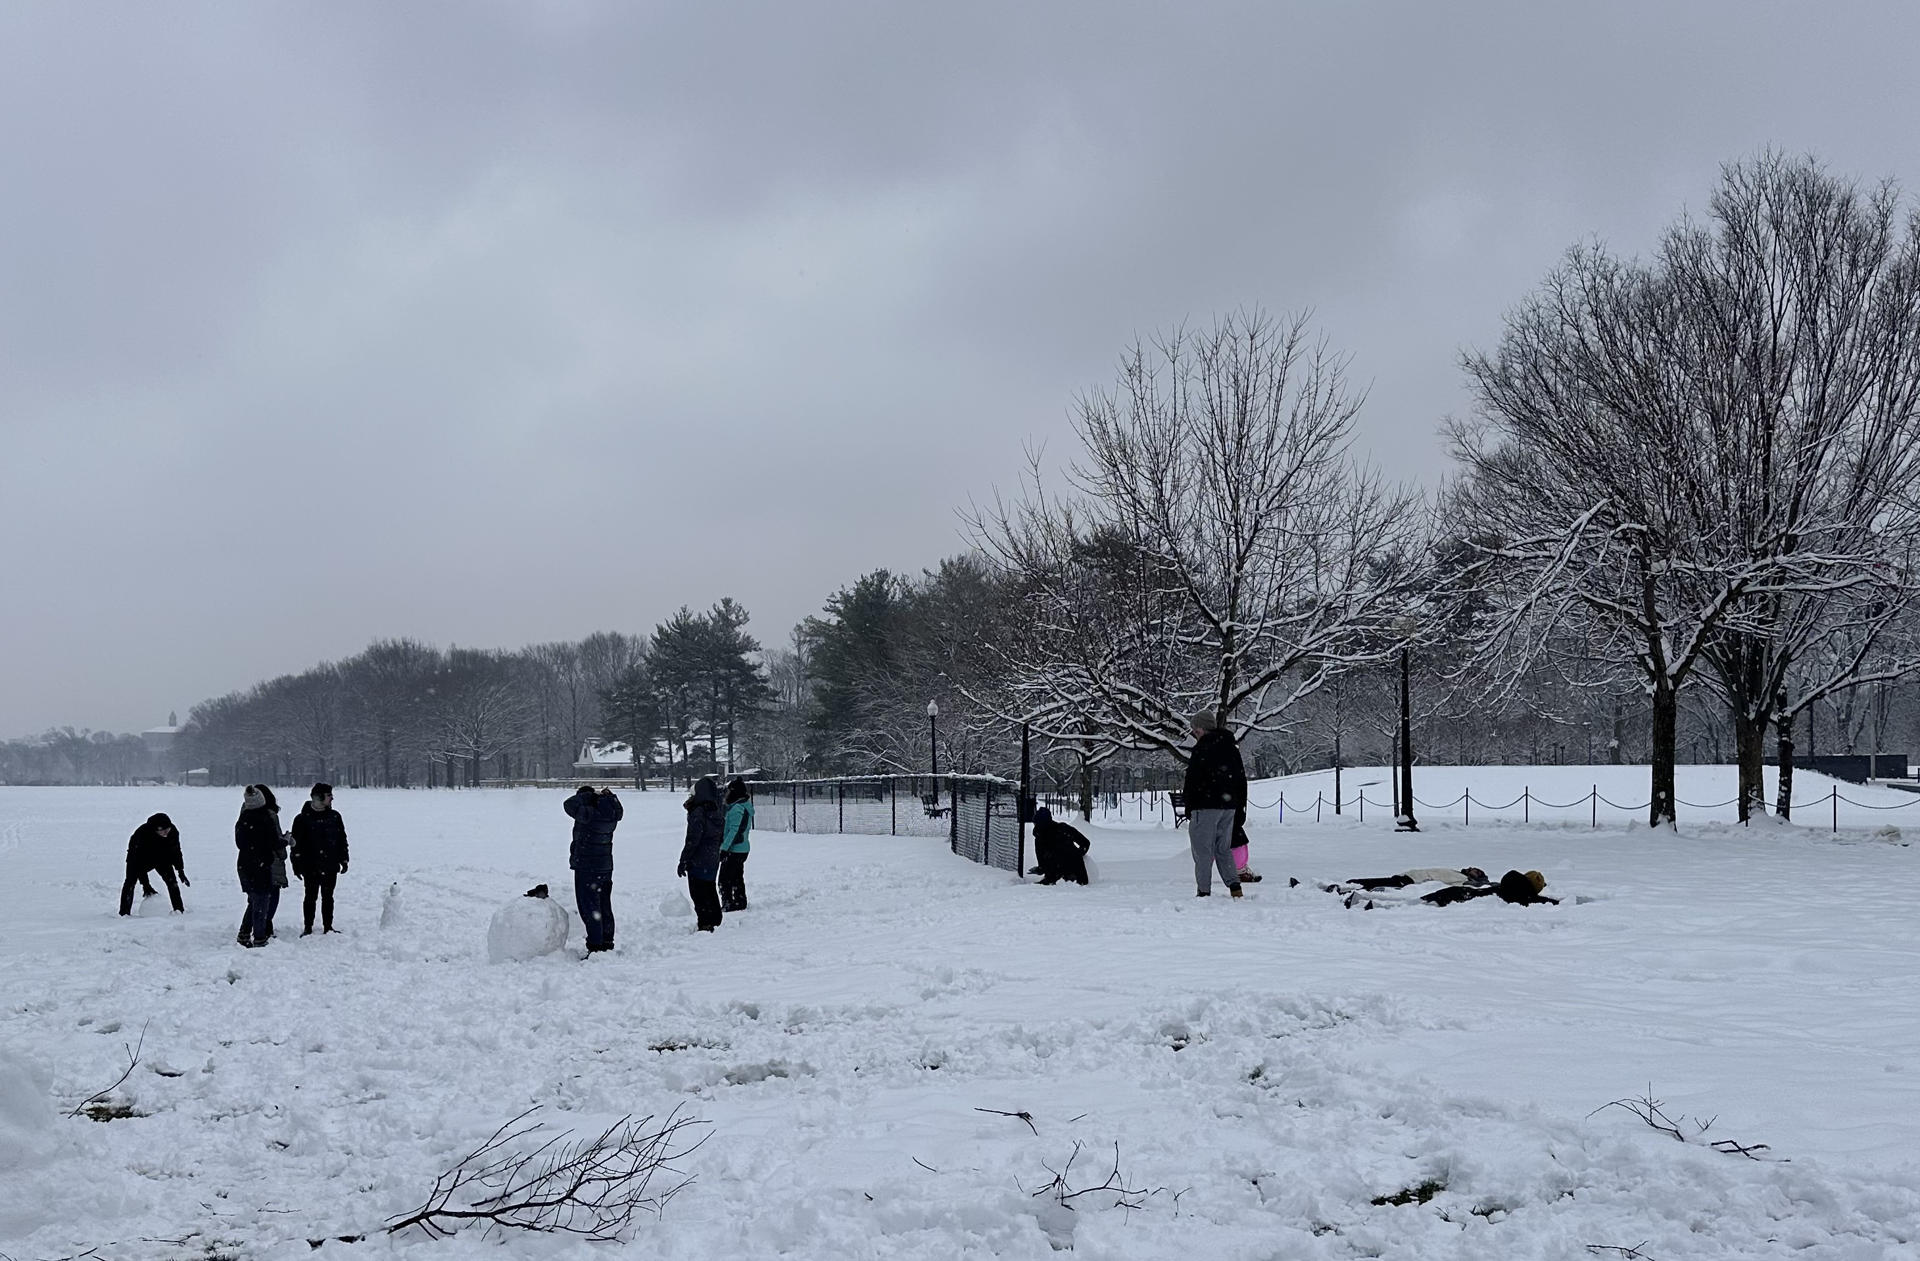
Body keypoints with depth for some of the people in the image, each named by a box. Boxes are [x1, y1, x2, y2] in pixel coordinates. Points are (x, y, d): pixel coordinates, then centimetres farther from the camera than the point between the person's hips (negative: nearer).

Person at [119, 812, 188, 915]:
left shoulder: (173, 832, -27)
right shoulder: (142, 833, -40)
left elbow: (175, 852, -7)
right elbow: (139, 861, -36)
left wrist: (181, 871, -9)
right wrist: (144, 883, -36)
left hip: (161, 856, 3)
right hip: (137, 856, -3)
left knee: (171, 879, -9)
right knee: (131, 881, -18)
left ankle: (179, 909, -2)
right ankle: (124, 912, -14)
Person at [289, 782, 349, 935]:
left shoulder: (335, 816, 7)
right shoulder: (302, 818, -5)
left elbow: (342, 840, 13)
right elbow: (296, 843, -3)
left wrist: (344, 860, 10)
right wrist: (296, 864, -6)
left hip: (330, 866, 3)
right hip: (311, 866, -3)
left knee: (328, 897, 10)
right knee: (311, 896, 2)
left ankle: (328, 927, 18)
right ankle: (308, 928, 12)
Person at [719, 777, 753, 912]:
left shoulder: (737, 809, -19)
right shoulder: (746, 806, 11)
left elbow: (734, 831, -23)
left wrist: (724, 848, -22)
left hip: (733, 850, -10)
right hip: (743, 849, 10)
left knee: (724, 880, -5)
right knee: (737, 878, 18)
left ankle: (727, 904, -5)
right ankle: (740, 902, 24)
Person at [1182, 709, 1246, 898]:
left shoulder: (1203, 749, -12)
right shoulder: (1232, 748, 14)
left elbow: (1193, 781, -13)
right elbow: (1241, 778, 18)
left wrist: (1189, 808, -6)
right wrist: (1240, 806, 21)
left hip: (1206, 806, -8)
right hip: (1228, 806, 8)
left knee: (1203, 851, -2)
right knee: (1224, 849, 15)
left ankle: (1203, 891, -4)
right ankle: (1235, 887, 4)